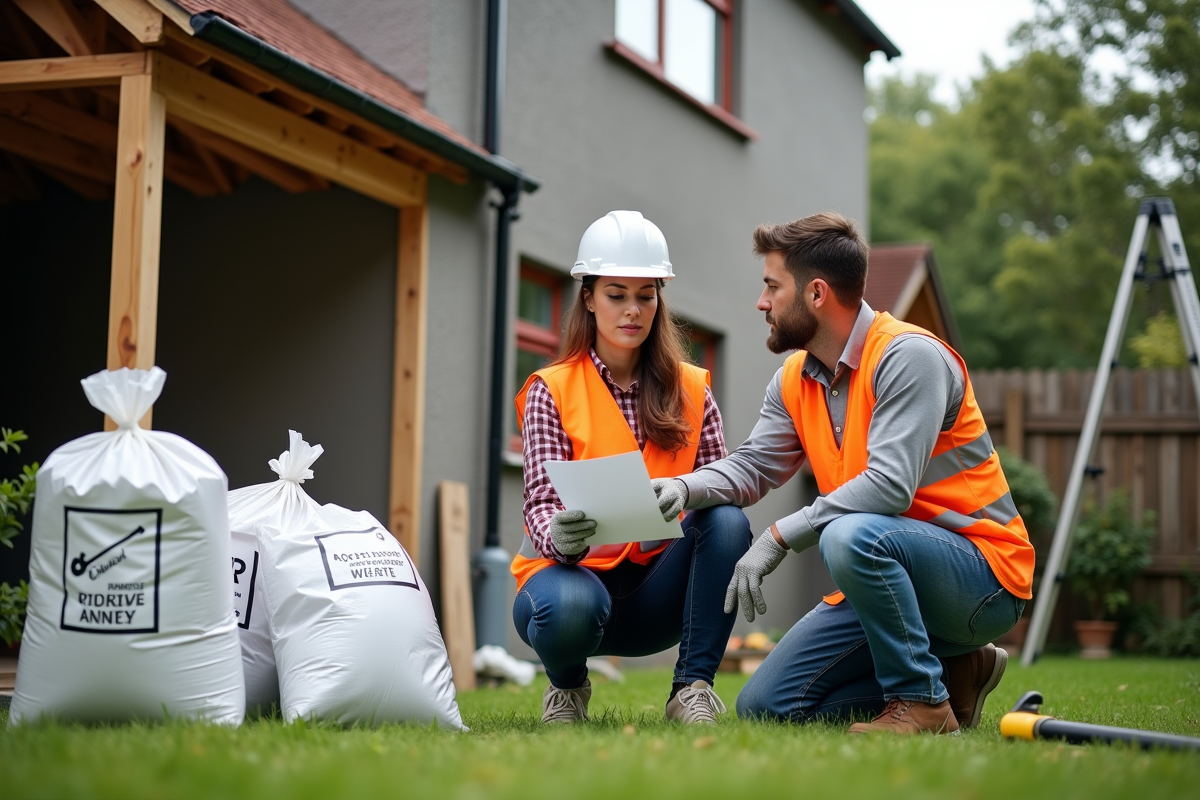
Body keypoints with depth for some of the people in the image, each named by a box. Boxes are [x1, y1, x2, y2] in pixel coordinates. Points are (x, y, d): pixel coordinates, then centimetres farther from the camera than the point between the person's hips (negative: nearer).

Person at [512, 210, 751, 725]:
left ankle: (692, 688, -17)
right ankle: (567, 687, 0)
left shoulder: (691, 390, 7)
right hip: (575, 570, -2)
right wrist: (559, 537, -35)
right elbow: (541, 504, -10)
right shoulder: (551, 391, -1)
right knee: (571, 607, -38)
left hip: (655, 590, 2)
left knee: (728, 522, -26)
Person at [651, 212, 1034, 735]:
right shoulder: (794, 380, 7)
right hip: (886, 573, 8)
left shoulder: (909, 356, -19)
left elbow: (889, 486, -29)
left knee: (850, 535, -38)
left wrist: (779, 537, -26)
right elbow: (752, 467, 2)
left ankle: (923, 702, -17)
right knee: (764, 706, 0)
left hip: (981, 577, -8)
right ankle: (953, 668, 11)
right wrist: (684, 488, -19)